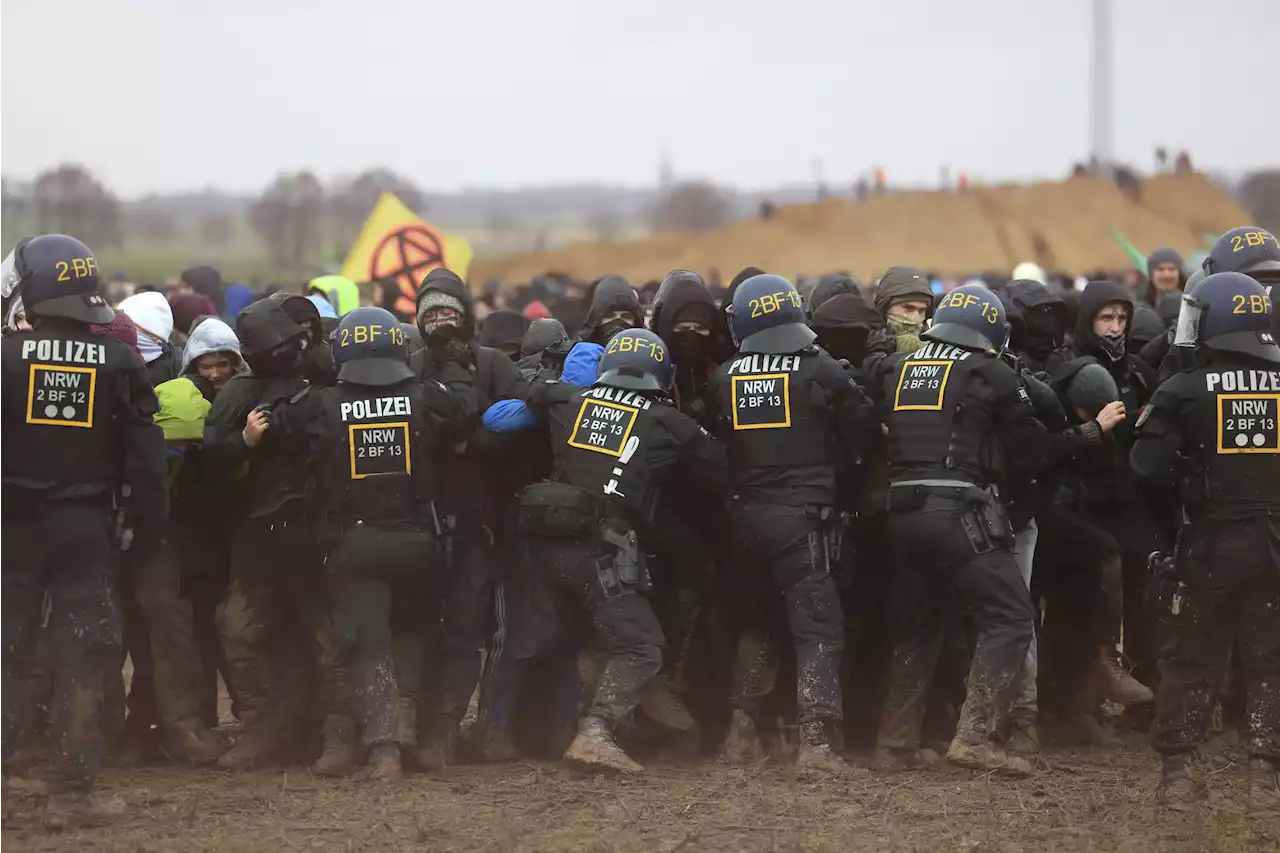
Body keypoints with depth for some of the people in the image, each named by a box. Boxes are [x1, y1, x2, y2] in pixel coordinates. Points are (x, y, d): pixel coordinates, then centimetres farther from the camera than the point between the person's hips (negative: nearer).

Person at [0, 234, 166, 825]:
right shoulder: (119, 362, -2)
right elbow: (145, 459, -1)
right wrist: (148, 529, 7)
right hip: (87, 526, 1)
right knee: (81, 659, 4)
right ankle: (74, 793, 3)